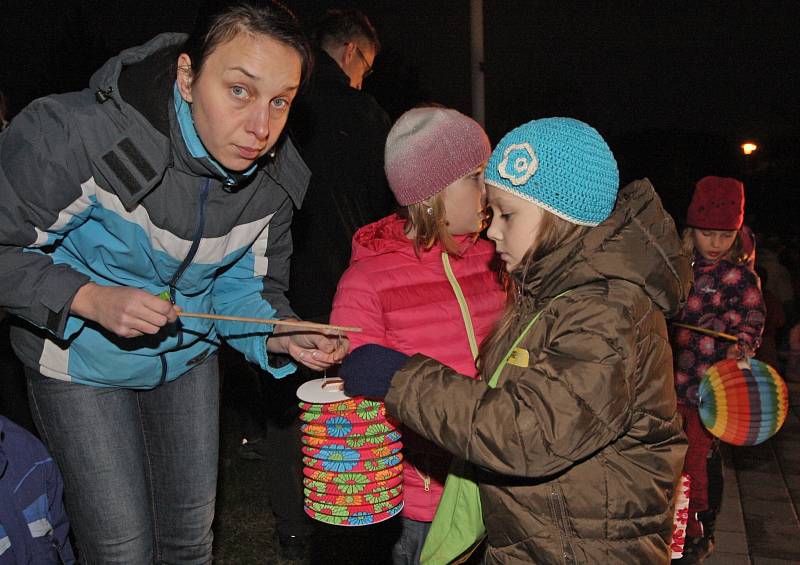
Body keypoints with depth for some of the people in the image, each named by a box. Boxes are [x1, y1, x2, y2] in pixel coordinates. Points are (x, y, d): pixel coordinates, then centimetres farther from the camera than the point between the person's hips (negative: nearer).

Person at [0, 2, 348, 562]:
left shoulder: (276, 177, -16)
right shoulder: (76, 132, -30)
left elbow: (246, 283, -4)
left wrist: (281, 337, -23)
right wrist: (91, 300, -33)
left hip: (189, 353, 4)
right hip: (84, 359, -3)